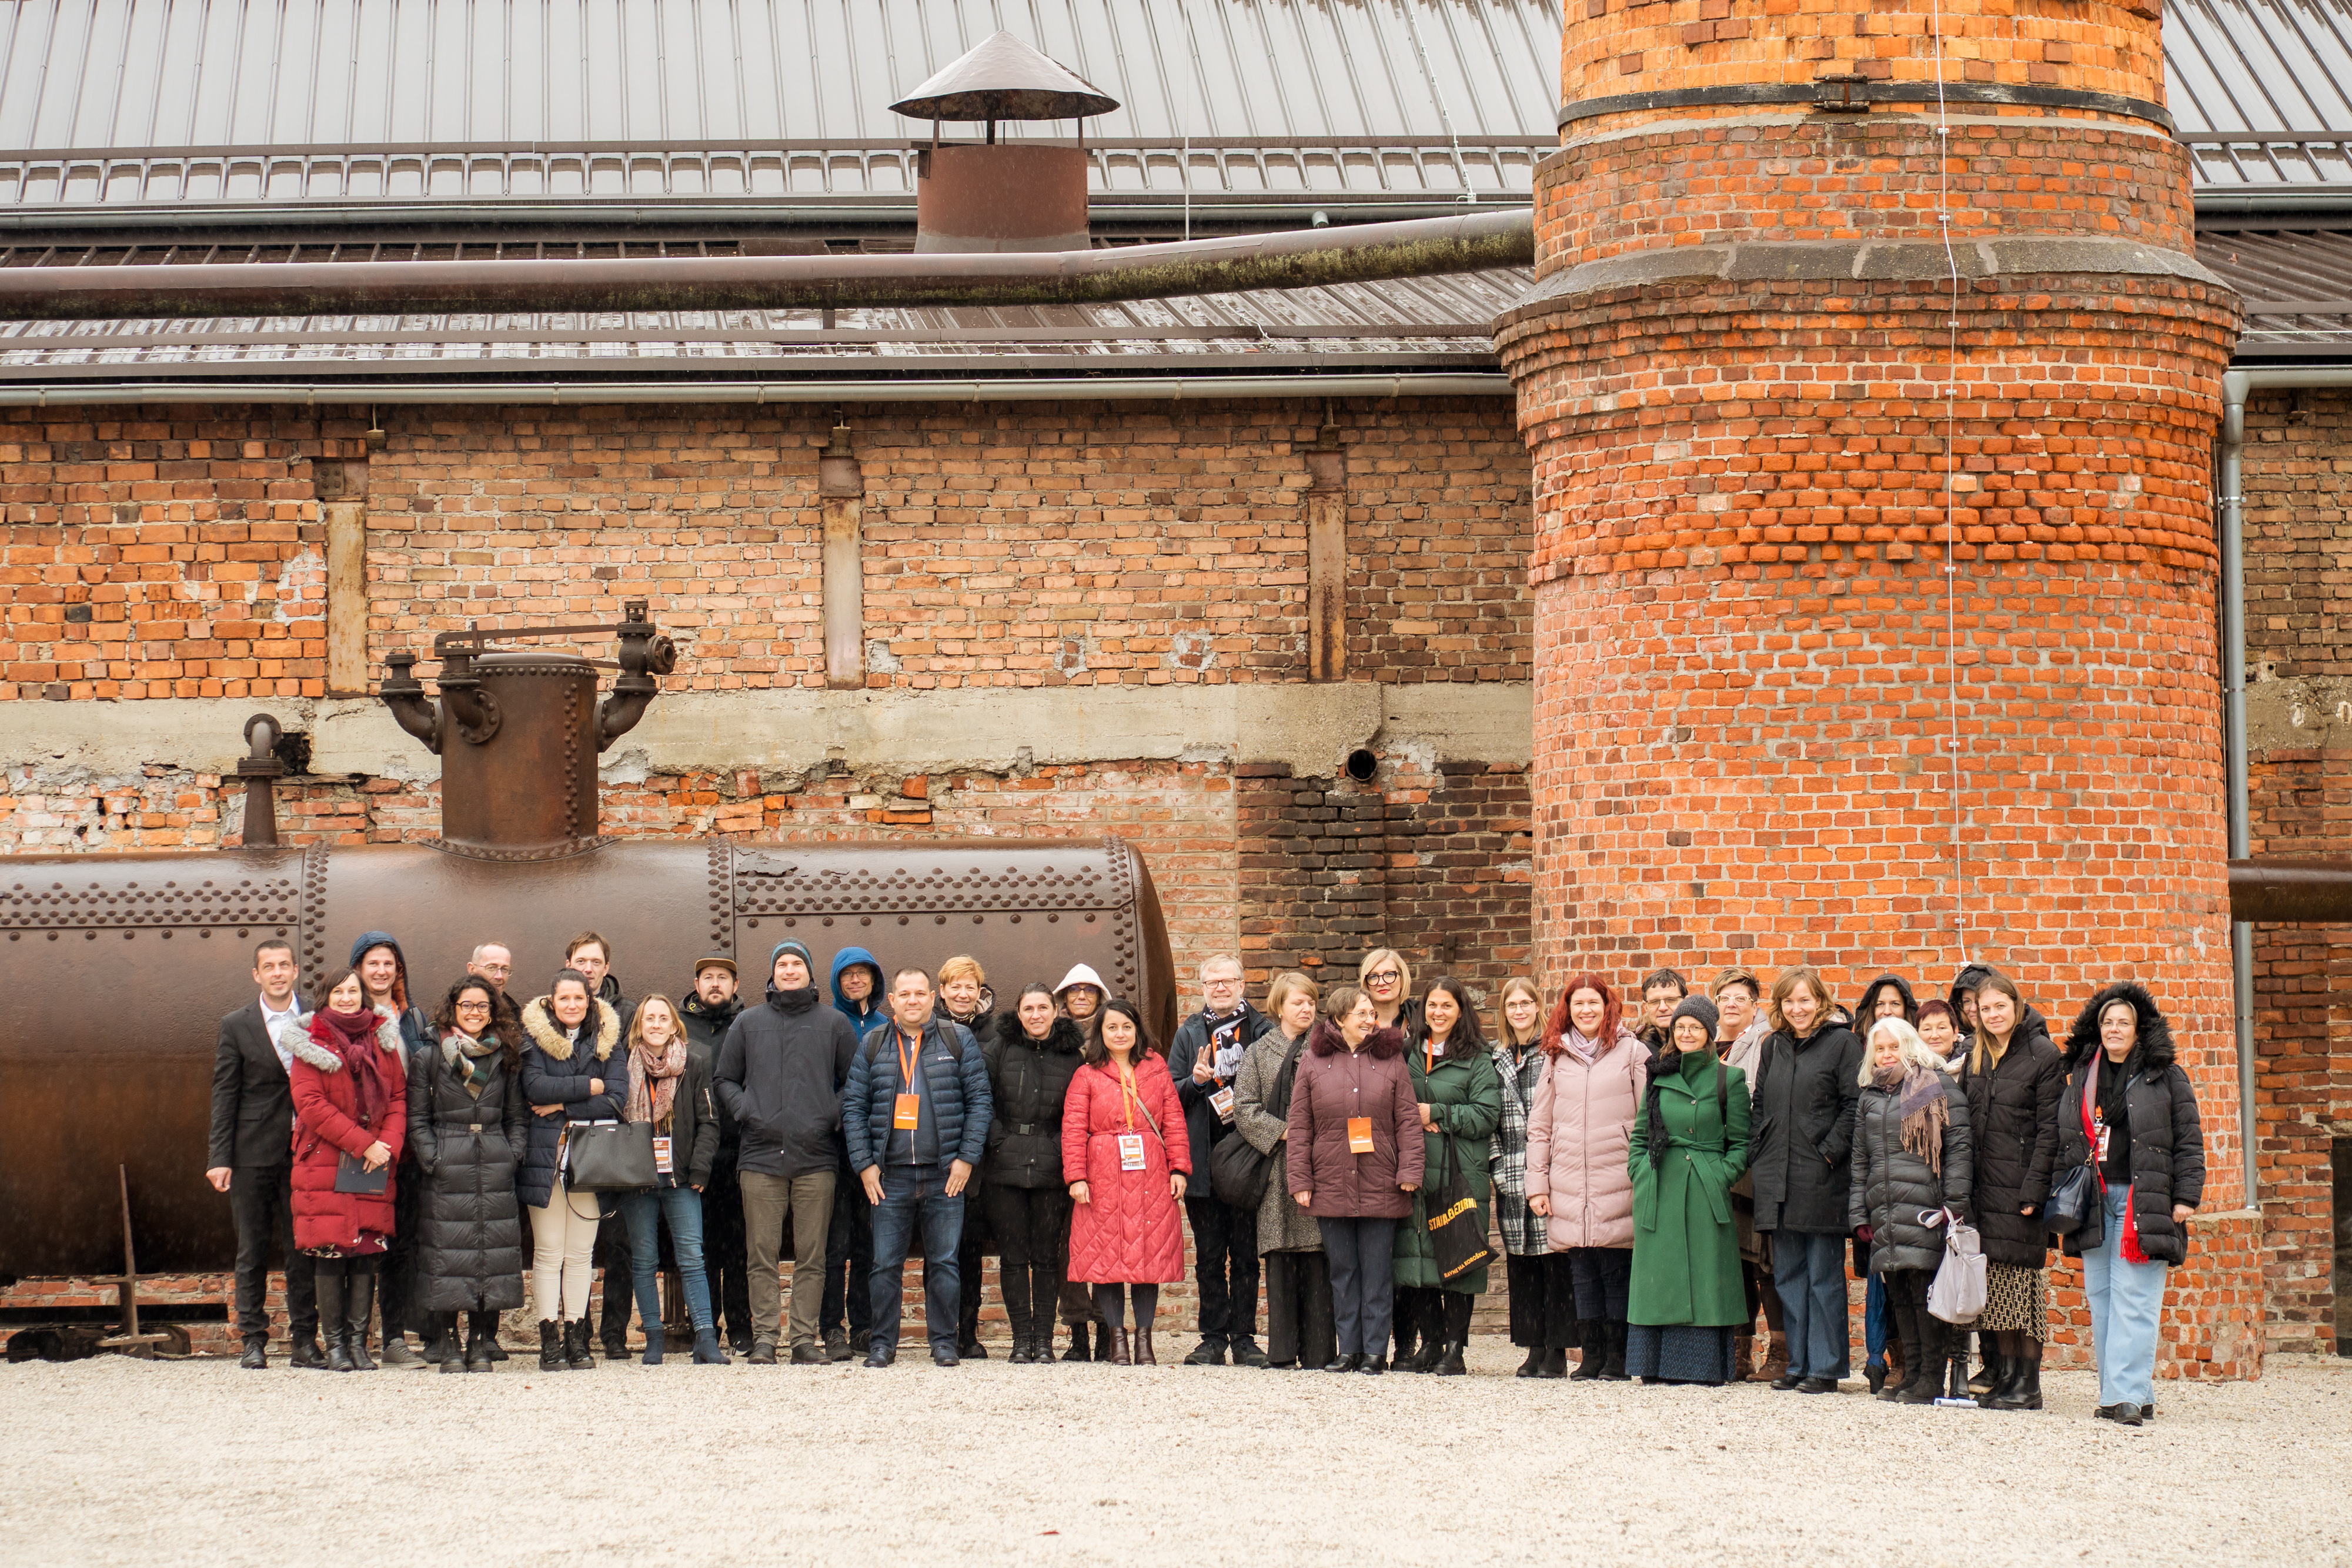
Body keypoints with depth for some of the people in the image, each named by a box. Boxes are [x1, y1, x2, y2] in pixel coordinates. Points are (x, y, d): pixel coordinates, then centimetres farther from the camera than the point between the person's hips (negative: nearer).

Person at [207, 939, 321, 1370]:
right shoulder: (236, 1026, 3)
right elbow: (224, 1095, 2)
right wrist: (219, 1157, -5)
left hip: (303, 1151, 1)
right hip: (253, 1153, -1)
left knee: (303, 1251, 2)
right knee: (253, 1250, 4)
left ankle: (304, 1339, 8)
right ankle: (254, 1340, 9)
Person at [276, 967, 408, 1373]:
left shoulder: (383, 1040, 13)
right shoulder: (311, 1043, 1)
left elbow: (398, 1098, 12)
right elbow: (311, 1104, -8)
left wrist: (389, 1145, -6)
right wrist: (363, 1143, -13)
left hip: (375, 1169, 3)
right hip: (326, 1162, -3)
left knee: (369, 1251, 0)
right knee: (330, 1251, -6)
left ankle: (358, 1341, 5)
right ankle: (335, 1344, 1)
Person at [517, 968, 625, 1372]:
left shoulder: (607, 1041, 9)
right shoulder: (535, 1038, 4)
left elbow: (615, 1099, -2)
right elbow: (534, 1086, -12)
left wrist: (562, 1107, -9)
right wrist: (587, 1087, -10)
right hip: (546, 1155, -2)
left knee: (581, 1254, 4)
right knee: (548, 1253, -3)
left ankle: (577, 1339, 8)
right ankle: (550, 1342, -2)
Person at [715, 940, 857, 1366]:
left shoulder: (834, 1023, 11)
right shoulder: (748, 1023, 13)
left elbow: (854, 1080, 14)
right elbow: (724, 1078, 18)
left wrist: (835, 1115, -2)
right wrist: (745, 1110, 1)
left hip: (816, 1157, 0)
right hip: (761, 1155, 0)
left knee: (812, 1255, -1)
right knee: (762, 1255, -2)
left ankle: (804, 1338, 2)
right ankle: (764, 1337, 1)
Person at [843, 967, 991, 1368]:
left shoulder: (959, 1040, 6)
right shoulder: (872, 1046, 9)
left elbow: (979, 1100, 3)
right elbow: (853, 1106, 8)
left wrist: (967, 1158, -5)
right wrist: (864, 1164, -1)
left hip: (945, 1173, -1)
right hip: (890, 1175, 1)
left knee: (944, 1262, 1)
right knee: (886, 1264, 1)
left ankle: (944, 1342, 9)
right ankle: (883, 1342, 9)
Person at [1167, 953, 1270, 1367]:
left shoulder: (1261, 1030, 5)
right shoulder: (1189, 1033, 12)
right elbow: (1170, 1095, 11)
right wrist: (1195, 1081, -9)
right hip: (1203, 1160, 2)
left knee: (1246, 1253, 1)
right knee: (1209, 1255, 4)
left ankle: (1244, 1337, 5)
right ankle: (1213, 1337, 8)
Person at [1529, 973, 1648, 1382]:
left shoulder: (1632, 1052, 4)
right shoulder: (1557, 1057, 13)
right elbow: (1539, 1126, 15)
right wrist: (1537, 1184, 8)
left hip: (1617, 1184, -3)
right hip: (1568, 1187, 3)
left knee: (1617, 1270, -3)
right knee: (1581, 1272, 3)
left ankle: (1618, 1356, 3)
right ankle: (1592, 1353, 10)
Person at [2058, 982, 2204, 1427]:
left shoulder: (2166, 1077, 2)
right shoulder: (2080, 1076, 14)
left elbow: (2188, 1140, 1)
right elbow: (2066, 1141, 19)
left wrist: (2186, 1196, -6)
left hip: (2143, 1202, -5)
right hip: (2094, 1202, 5)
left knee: (2133, 1301, -10)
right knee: (2100, 1300, 4)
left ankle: (2128, 1394, -13)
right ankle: (2118, 1393, 9)